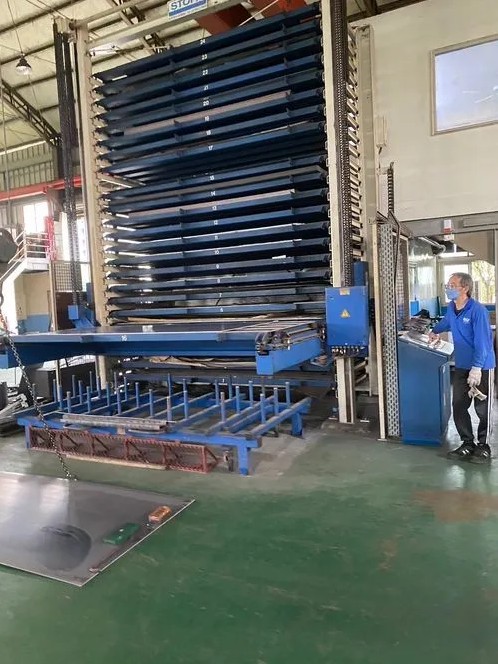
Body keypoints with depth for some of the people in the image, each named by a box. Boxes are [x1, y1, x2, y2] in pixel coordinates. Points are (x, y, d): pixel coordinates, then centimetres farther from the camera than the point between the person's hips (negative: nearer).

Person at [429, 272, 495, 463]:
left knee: (482, 409, 4)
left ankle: (483, 447, 19)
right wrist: (435, 331, 42)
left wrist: (476, 369, -27)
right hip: (461, 366, 7)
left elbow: (482, 342, -23)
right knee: (459, 407, 7)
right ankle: (467, 444, 21)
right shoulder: (451, 308, 3)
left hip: (482, 367, -6)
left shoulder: (478, 310, -19)